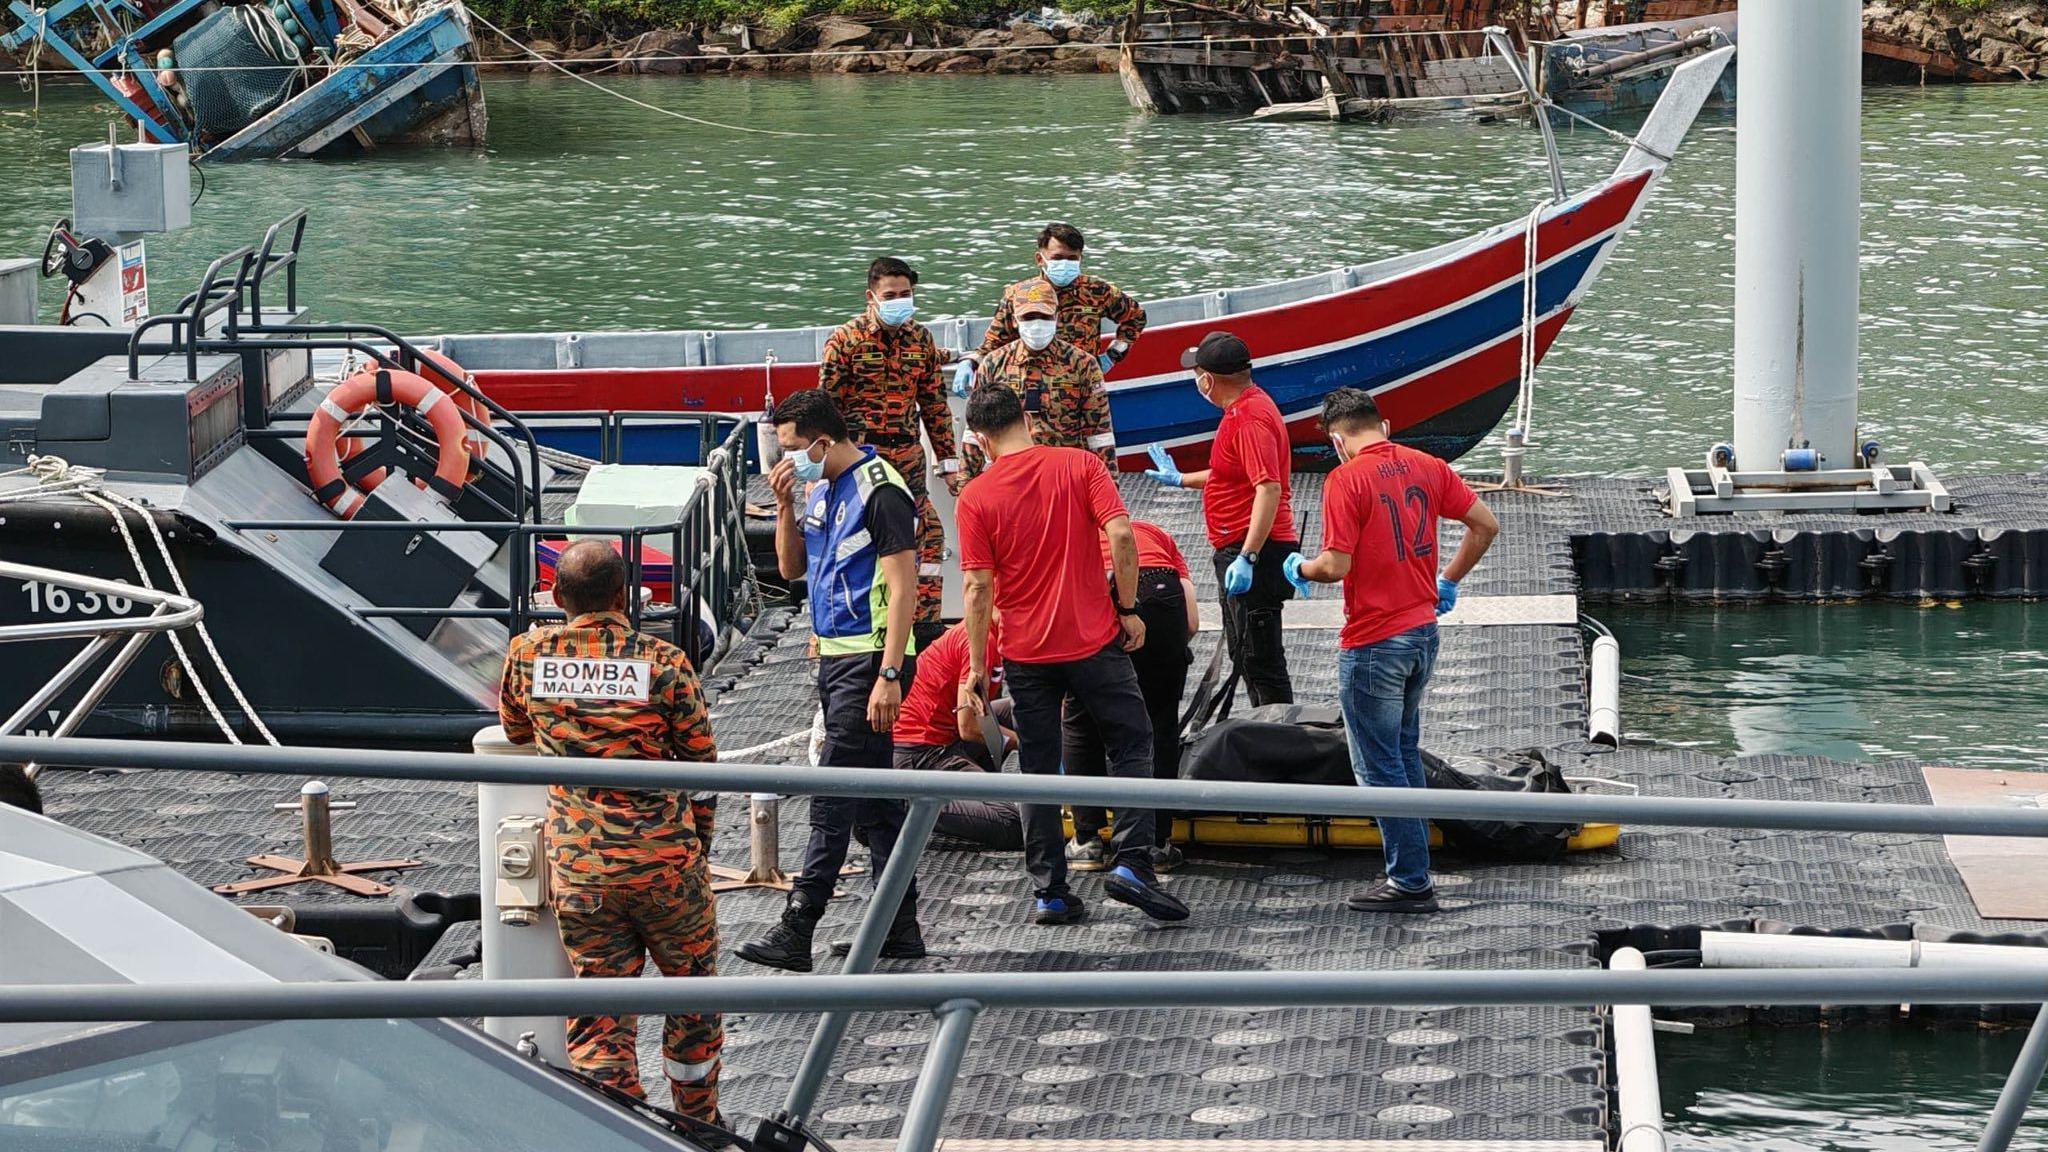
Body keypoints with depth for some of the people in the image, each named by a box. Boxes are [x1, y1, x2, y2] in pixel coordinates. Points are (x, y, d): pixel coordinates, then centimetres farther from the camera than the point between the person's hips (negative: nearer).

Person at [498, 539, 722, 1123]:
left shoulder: (529, 654, -2)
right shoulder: (664, 664, -9)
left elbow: (516, 731, 18)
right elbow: (701, 767, -1)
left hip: (577, 871, 1)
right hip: (664, 863, -1)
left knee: (599, 1018, 7)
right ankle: (698, 1126, 32)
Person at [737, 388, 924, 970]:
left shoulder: (880, 491, -15)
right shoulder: (822, 490, 13)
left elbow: (903, 588, -18)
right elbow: (791, 568, 19)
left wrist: (888, 676, -23)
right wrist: (785, 506, 2)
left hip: (870, 659, -10)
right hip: (835, 658, 10)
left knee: (833, 797, -10)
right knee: (874, 796, 11)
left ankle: (796, 932, -11)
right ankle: (900, 927, 16)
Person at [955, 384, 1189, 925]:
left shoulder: (975, 498, -4)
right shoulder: (1079, 465, -4)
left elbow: (978, 587, -6)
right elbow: (1120, 534, -13)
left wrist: (977, 668, 0)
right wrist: (1128, 608, -3)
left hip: (1025, 652, 1)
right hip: (1094, 640, -1)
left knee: (1039, 770, 10)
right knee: (1131, 745, 12)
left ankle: (1050, 892, 9)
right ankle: (1131, 862, -2)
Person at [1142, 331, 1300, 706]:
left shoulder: (1250, 417, -20)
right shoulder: (1244, 408, 14)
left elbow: (1268, 488, -29)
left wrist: (1247, 557, -33)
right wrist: (1181, 479, 39)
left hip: (1256, 554, -12)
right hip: (1240, 552, 12)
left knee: (1260, 661, -10)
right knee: (1245, 656, 19)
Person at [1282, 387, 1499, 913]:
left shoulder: (1346, 479, -15)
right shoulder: (1426, 467, 5)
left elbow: (1335, 565, -20)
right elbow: (1486, 524, 9)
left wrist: (1300, 570, 1)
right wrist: (1448, 581, 21)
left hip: (1373, 643, -7)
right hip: (1423, 632, 7)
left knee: (1379, 764, 1)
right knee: (1405, 754, 21)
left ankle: (1410, 882, 3)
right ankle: (1412, 867, 26)